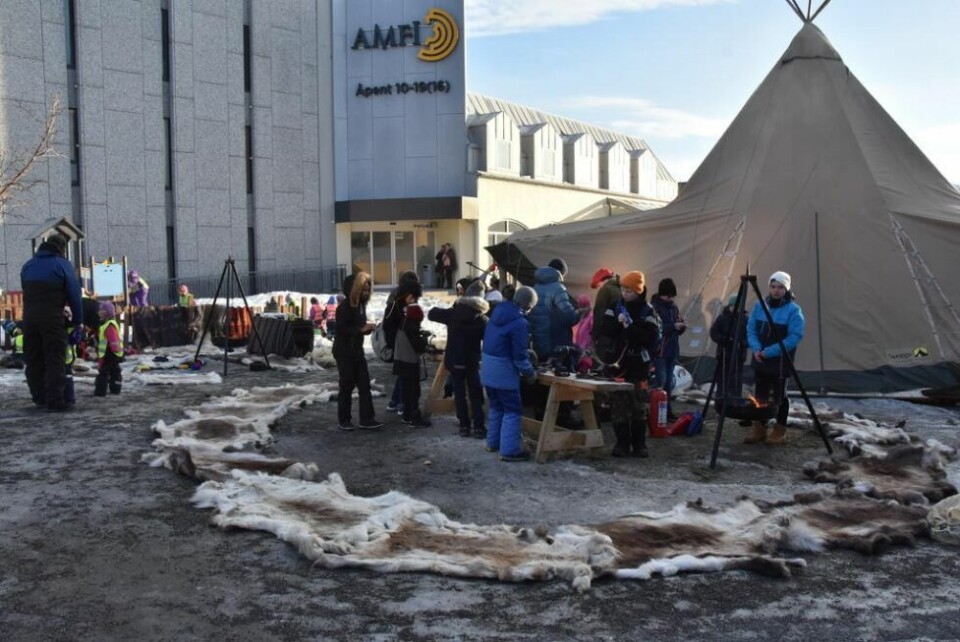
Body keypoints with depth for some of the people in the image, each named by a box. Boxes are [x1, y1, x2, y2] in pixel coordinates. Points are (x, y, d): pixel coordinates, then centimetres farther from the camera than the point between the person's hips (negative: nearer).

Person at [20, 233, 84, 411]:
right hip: (52, 319, -5)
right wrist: (78, 323, 2)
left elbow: (25, 292, 19)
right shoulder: (62, 265, -1)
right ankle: (54, 401, -8)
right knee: (54, 360, -4)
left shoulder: (28, 266, 17)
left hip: (29, 318, 6)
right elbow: (74, 295, -3)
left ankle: (39, 397, 16)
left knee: (33, 359, 13)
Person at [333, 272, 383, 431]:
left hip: (357, 351, 7)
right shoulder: (344, 307, -16)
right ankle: (343, 420, 13)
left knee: (364, 384, 3)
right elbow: (340, 329, -21)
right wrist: (361, 329, -26)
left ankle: (366, 419, 5)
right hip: (344, 352, -7)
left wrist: (368, 328, -2)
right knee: (347, 386, 1)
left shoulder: (361, 305, 9)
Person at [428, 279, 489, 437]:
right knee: (475, 394, 6)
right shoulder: (482, 319, -7)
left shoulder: (453, 313, -4)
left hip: (454, 360, 1)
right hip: (472, 362, -1)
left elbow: (432, 314, 7)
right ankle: (478, 427, 2)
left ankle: (464, 426, 10)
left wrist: (442, 310, 21)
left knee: (459, 394, 9)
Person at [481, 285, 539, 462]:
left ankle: (493, 442, 31)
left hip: (488, 365, 8)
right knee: (513, 410, 1)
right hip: (504, 370, -8)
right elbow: (519, 355, -20)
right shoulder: (519, 323, -21)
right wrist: (530, 372, -3)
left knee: (496, 407, 21)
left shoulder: (499, 311, 5)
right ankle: (509, 450, 0)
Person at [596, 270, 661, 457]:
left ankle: (639, 444, 12)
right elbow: (604, 328, -2)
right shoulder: (615, 307, 5)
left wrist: (631, 327, -21)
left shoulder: (647, 311, -3)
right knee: (619, 406, 2)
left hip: (639, 365, -2)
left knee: (639, 407, 5)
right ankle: (622, 443, 10)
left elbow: (651, 337, -13)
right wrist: (618, 323, -18)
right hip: (618, 362, 2)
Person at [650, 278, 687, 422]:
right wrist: (673, 326, -21)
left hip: (672, 350, 7)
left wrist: (682, 326, -4)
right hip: (659, 349, -7)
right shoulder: (654, 307, -8)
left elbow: (679, 325, 19)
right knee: (660, 380, -11)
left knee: (669, 382, 10)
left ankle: (668, 411, 15)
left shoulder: (674, 307, 14)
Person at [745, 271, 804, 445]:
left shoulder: (793, 310, -11)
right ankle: (758, 428, 22)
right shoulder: (760, 306, 6)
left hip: (780, 363, -5)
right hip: (760, 360, 5)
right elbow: (750, 329, 10)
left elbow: (795, 337, -17)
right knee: (760, 395, 12)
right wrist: (756, 349, -9)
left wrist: (769, 352, -19)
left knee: (779, 396, 3)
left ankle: (780, 431, 15)